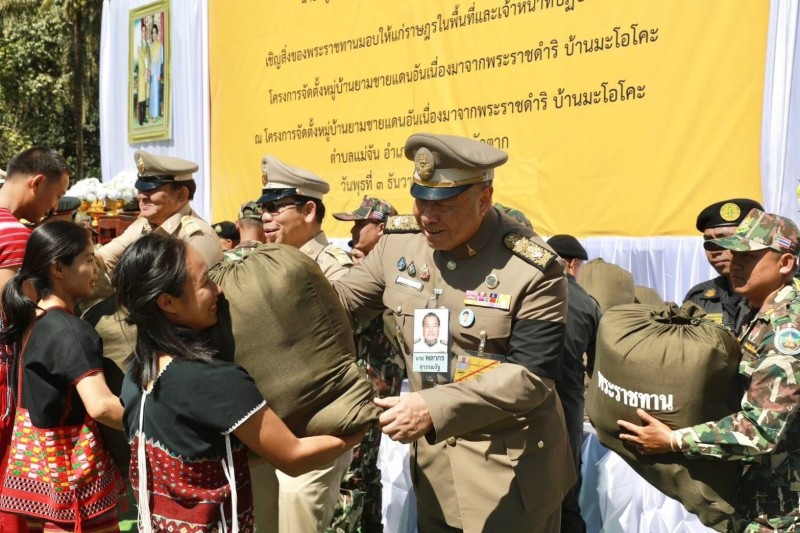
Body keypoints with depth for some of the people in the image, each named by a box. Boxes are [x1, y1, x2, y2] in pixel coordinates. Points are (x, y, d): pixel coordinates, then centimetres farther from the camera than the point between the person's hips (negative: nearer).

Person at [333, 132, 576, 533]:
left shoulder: (533, 269, -20)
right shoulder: (399, 241, -4)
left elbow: (532, 375, -24)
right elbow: (342, 299, 8)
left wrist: (435, 407, -32)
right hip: (432, 457, 5)